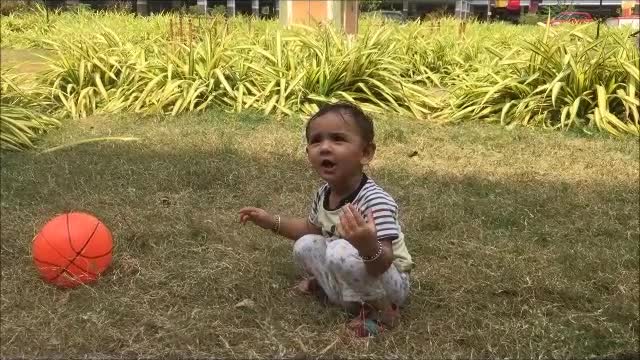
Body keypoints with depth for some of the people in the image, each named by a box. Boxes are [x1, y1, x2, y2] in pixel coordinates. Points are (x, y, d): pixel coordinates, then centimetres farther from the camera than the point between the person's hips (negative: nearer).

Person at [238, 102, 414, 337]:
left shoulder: (376, 201, -31)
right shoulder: (324, 193, -5)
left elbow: (383, 266, -37)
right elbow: (312, 227, 16)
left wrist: (369, 247, -59)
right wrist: (272, 222, 6)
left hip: (386, 281, -8)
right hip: (353, 280, 8)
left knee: (340, 251, -31)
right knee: (304, 246, 3)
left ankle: (380, 308, -14)